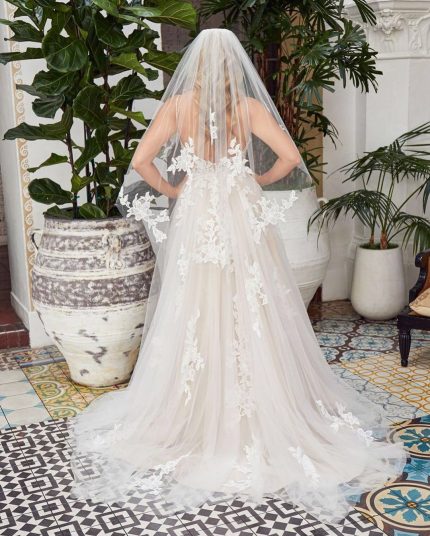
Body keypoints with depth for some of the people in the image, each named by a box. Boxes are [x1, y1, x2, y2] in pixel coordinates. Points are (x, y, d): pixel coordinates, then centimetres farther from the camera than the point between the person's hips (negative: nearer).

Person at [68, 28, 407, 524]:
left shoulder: (176, 105, -1)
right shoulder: (250, 106, -2)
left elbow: (140, 162, -7)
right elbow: (290, 157, -8)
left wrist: (174, 191, 7)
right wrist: (257, 180, 8)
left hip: (195, 220, 0)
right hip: (245, 219, 0)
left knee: (195, 320, 7)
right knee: (254, 319, 7)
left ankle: (195, 422, 17)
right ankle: (267, 419, 16)